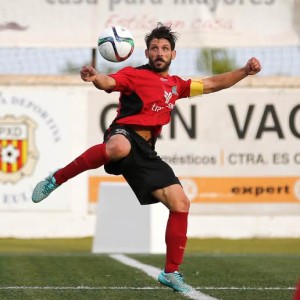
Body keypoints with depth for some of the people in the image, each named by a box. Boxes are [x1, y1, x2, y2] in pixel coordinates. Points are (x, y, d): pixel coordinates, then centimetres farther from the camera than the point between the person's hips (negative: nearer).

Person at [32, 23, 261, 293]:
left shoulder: (176, 85, 25)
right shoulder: (134, 74, 6)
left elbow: (212, 84, 31)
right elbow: (108, 82, -12)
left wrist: (245, 71, 21)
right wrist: (94, 77, -35)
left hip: (145, 151, 6)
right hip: (124, 135, -6)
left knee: (181, 204, -1)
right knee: (119, 147, -45)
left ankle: (171, 273, 10)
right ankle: (55, 180, -28)